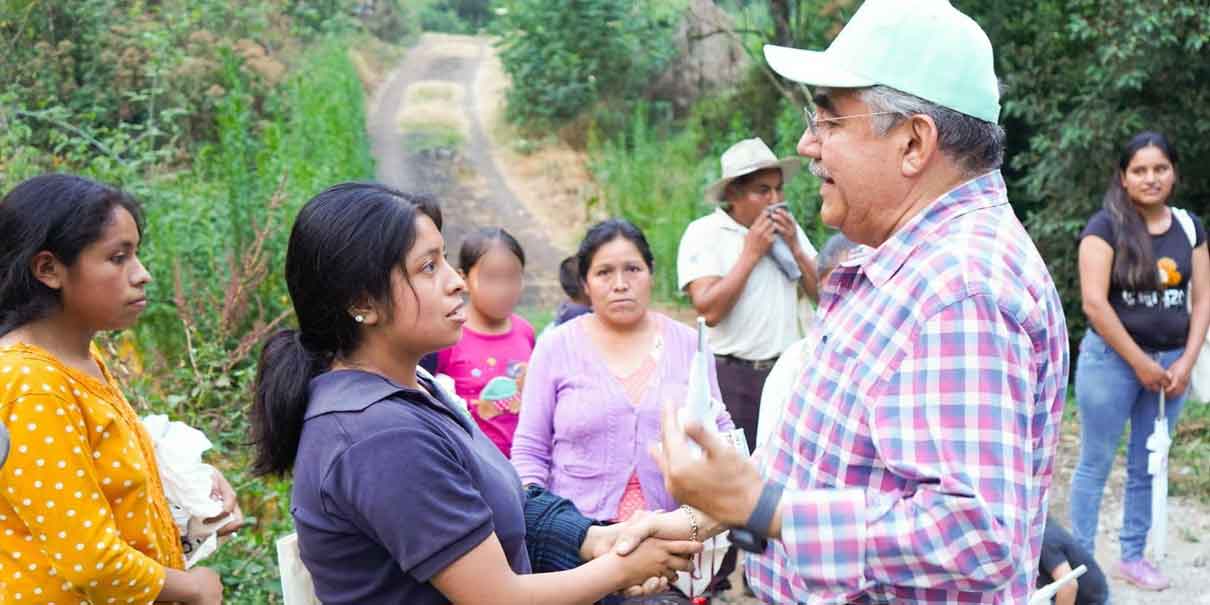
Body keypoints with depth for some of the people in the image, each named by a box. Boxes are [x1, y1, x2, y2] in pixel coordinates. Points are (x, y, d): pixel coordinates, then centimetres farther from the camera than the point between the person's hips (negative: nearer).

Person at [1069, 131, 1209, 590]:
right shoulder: (1105, 226, -10)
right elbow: (1094, 302, -16)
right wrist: (1139, 363, -13)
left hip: (1171, 363, 5)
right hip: (1112, 359, -5)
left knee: (1147, 467, 14)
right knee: (1095, 465, 2)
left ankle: (1133, 556, 27)